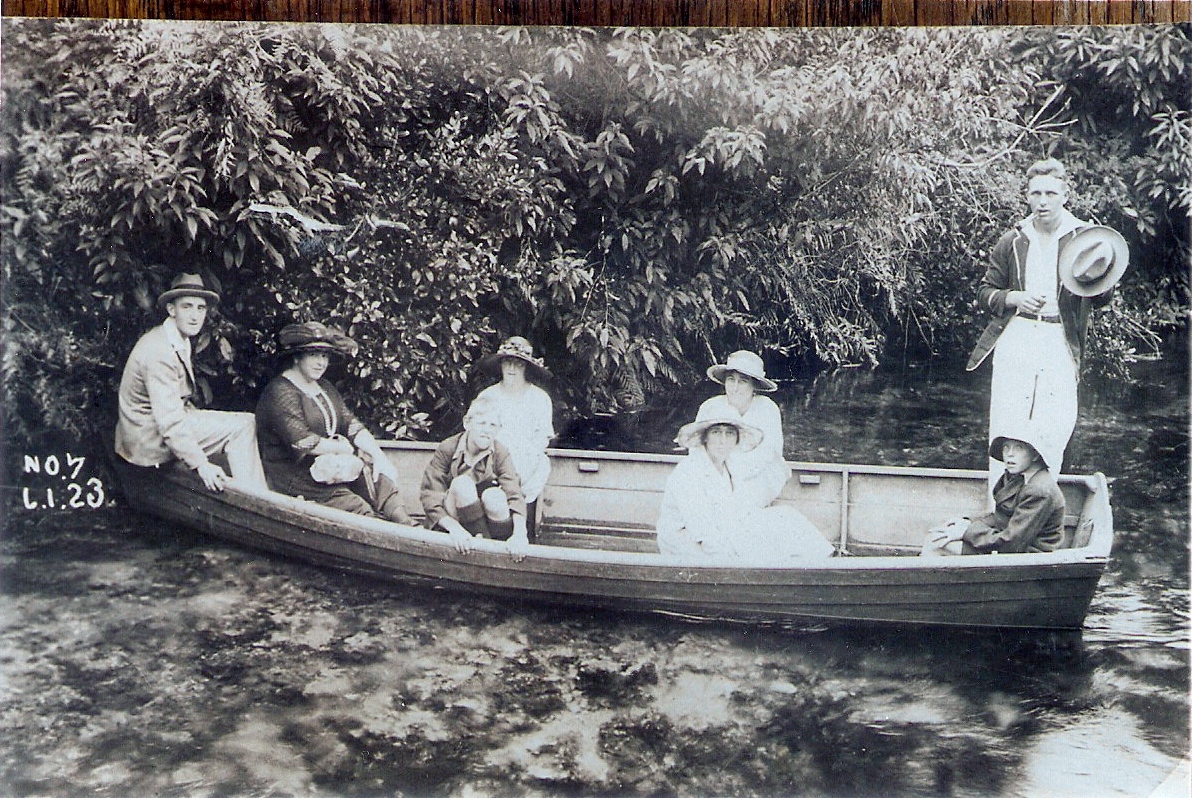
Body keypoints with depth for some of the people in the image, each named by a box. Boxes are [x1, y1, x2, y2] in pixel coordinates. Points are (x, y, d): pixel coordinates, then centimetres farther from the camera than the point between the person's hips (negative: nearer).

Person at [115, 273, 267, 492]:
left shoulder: (181, 342, 8)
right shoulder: (159, 352, -24)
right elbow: (169, 420, -29)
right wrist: (200, 464, -31)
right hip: (151, 440, -10)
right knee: (242, 426, -16)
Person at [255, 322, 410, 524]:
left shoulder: (324, 387, 17)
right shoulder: (280, 393, -11)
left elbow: (351, 424, 10)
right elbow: (301, 441, -21)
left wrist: (377, 454, -6)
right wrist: (344, 448, -9)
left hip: (332, 466, 7)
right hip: (296, 480, -7)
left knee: (379, 478, -17)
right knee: (359, 509, -25)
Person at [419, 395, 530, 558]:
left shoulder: (501, 454, -6)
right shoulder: (446, 450, -9)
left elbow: (515, 497, -19)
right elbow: (430, 498, -15)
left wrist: (520, 533, -38)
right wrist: (454, 528, -33)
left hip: (491, 523, 1)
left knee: (493, 495, -31)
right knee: (462, 483, -29)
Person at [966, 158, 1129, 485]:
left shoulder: (1083, 238, 6)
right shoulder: (1012, 242, 9)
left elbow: (1101, 300, 5)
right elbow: (985, 293, 12)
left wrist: (1100, 281, -19)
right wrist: (1016, 298, -8)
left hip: (1060, 344, 0)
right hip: (1015, 339, 1)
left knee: (1055, 430, -6)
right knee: (1006, 426, -4)